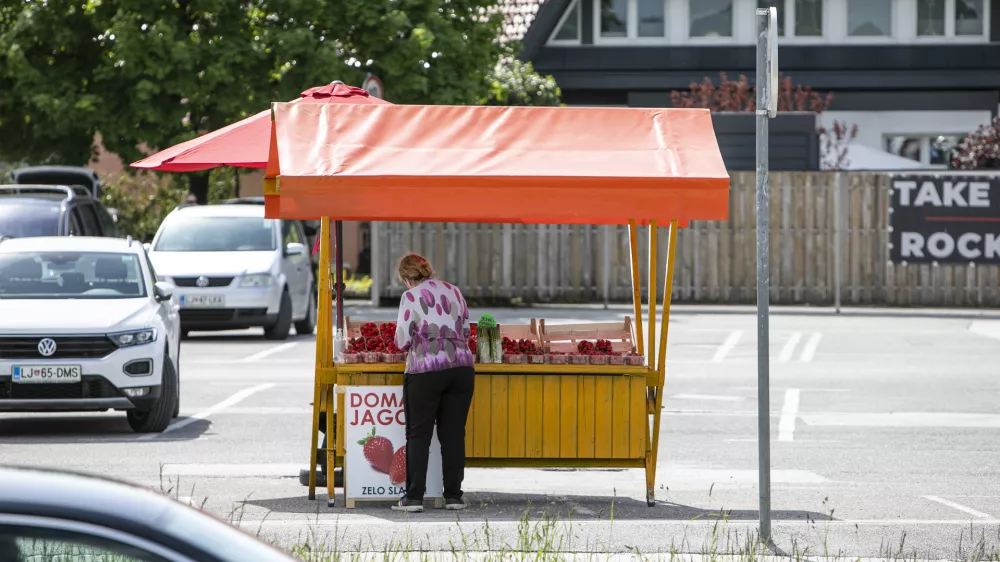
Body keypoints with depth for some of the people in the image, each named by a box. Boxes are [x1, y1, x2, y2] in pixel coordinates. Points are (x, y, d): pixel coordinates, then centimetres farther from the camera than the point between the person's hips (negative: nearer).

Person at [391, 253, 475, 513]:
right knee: (454, 433, 7)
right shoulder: (454, 292, 13)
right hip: (462, 368, 4)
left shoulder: (411, 296, -4)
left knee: (419, 434, 2)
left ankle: (414, 496, -2)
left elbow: (402, 341, -5)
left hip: (425, 371, -4)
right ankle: (454, 495, 7)